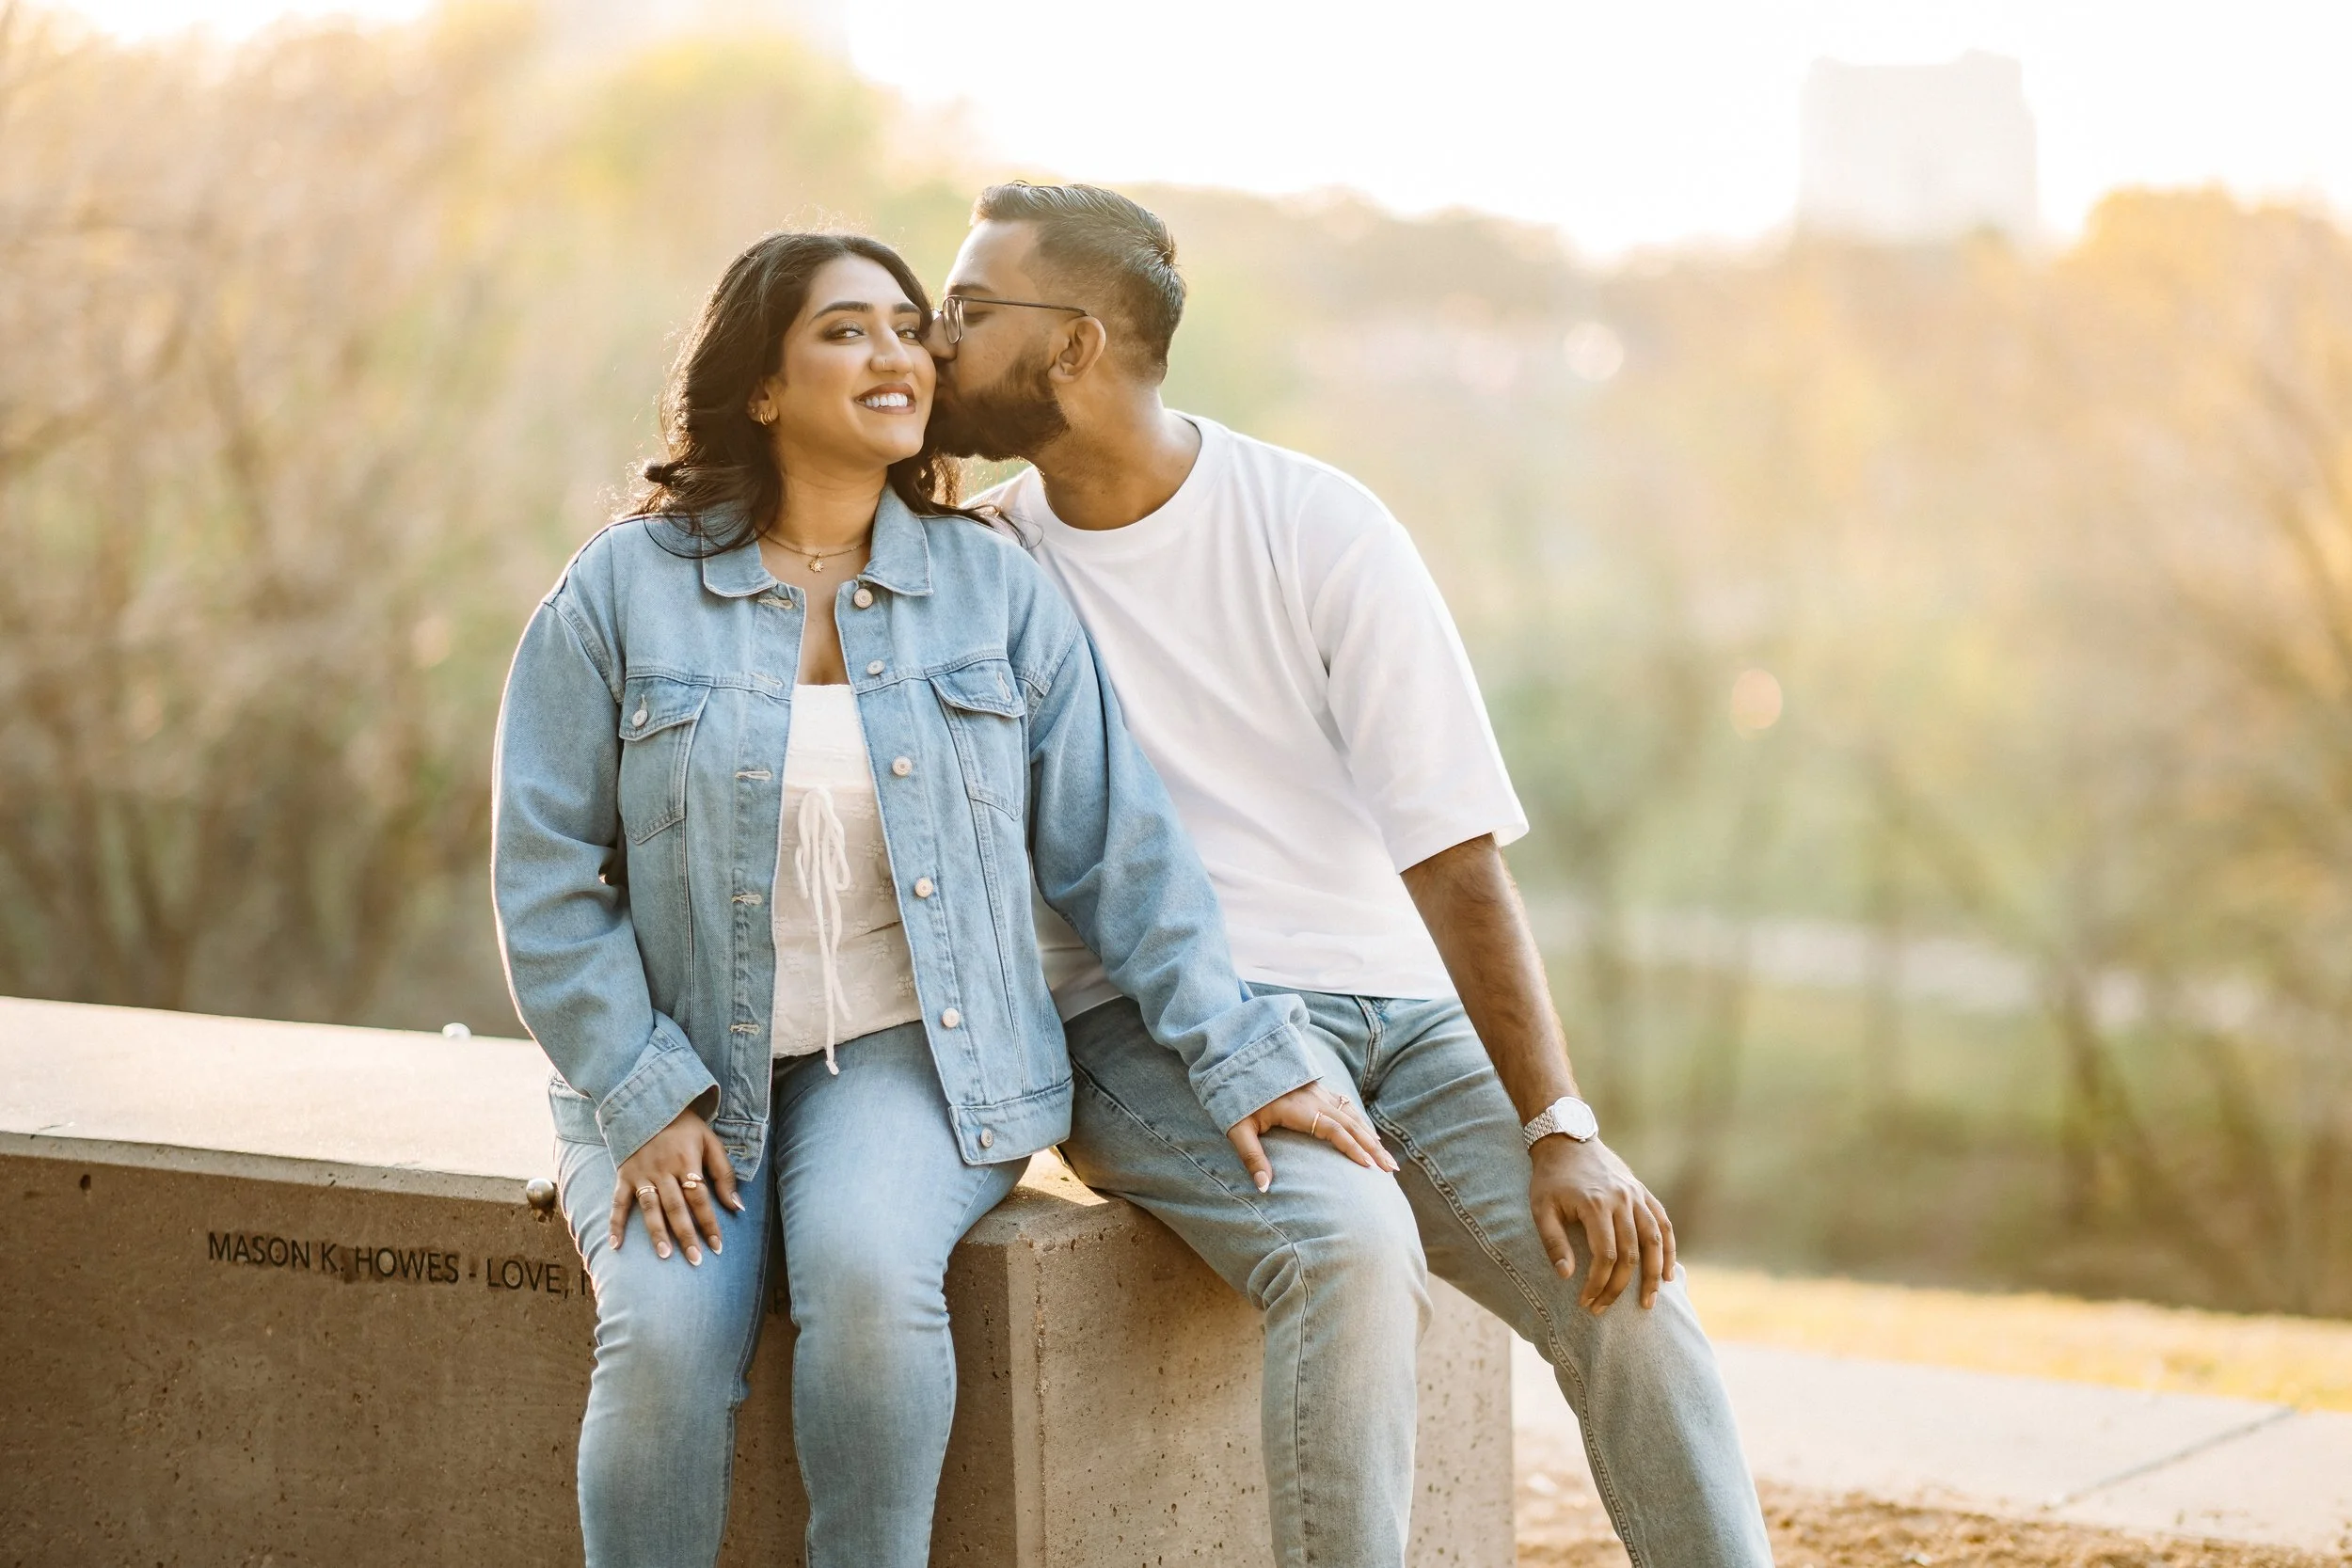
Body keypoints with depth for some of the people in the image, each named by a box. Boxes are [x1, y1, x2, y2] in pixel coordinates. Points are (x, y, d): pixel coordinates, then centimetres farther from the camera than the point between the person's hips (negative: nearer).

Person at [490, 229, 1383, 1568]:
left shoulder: (994, 590, 5)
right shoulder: (622, 592, 1)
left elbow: (1119, 852, 5)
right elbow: (549, 880, -1)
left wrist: (1247, 1065, -1)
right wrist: (644, 1104, -10)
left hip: (917, 1055, 0)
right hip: (678, 1069, 0)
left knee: (869, 1272, -32)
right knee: (666, 1339, -27)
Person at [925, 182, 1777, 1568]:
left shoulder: (1319, 528, -2)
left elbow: (1455, 852, -7)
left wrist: (1560, 1127, -16)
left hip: (1400, 1013, 1)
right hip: (1151, 1027, -1)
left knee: (1622, 1276, -22)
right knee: (1352, 1247, -32)